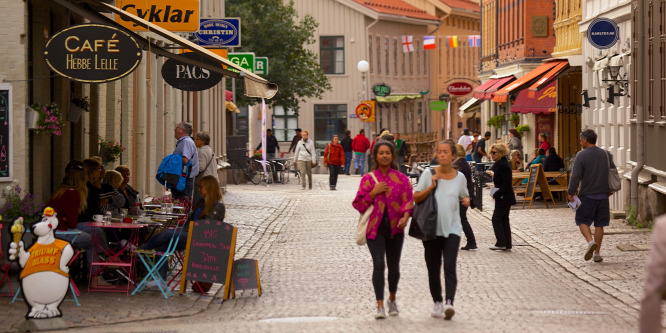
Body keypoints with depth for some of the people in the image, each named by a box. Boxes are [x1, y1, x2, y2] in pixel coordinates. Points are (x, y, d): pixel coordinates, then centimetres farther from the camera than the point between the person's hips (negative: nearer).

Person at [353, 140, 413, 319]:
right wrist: (374, 192, -11)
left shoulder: (401, 178, 6)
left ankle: (392, 299, 35)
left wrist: (405, 216, -18)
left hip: (395, 228, 2)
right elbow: (359, 204, 3)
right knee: (378, 264, -15)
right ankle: (380, 306, -14)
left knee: (393, 266, 11)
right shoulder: (368, 179, 5)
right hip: (375, 228, -2)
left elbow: (408, 200, 1)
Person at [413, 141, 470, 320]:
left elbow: (465, 196, 19)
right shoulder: (429, 174, 0)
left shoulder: (459, 177, 4)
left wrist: (466, 201, -4)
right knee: (433, 269, 7)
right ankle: (437, 302, 22)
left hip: (452, 229, 0)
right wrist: (431, 187, -15)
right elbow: (416, 198, -1)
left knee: (449, 267, -15)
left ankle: (449, 302, -24)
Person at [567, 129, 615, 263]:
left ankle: (590, 242, -18)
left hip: (586, 195, -4)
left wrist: (571, 192, -5)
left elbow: (576, 176, -14)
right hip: (602, 195, 4)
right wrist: (610, 190, 24)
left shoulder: (581, 155, -10)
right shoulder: (606, 154, 6)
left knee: (583, 221, 8)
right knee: (599, 224, 9)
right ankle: (597, 254, 9)